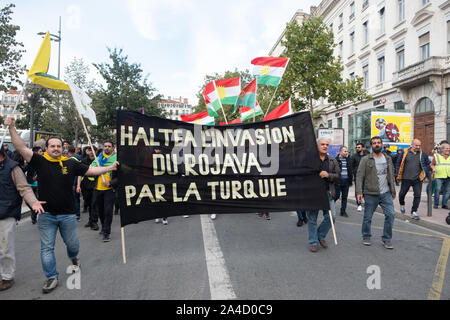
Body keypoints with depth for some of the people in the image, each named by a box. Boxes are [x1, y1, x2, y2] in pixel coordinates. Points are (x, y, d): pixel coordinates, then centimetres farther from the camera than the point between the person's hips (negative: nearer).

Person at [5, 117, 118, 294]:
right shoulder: (40, 161, -2)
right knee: (47, 248, 8)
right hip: (46, 215, -1)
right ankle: (52, 278, 22)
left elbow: (91, 170, 6)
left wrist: (109, 168, 1)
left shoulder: (70, 163, 1)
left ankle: (73, 258, 49)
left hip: (68, 214, 1)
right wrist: (12, 128, -19)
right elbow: (21, 148, -10)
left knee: (72, 244, 16)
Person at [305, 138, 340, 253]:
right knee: (312, 218, 4)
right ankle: (313, 242, 19)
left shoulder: (333, 161, 11)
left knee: (331, 216, -2)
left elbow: (338, 176, 6)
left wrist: (328, 175, -12)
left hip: (328, 193, 3)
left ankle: (321, 236, 23)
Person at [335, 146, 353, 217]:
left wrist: (351, 180, 15)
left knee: (345, 197, 7)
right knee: (337, 196, 0)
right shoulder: (336, 160, -6)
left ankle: (343, 211, 15)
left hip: (346, 181, 5)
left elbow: (350, 171, 19)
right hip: (338, 181, -5)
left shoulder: (348, 160, 12)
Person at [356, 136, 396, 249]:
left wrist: (393, 191, 15)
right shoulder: (365, 159, -3)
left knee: (390, 214, -5)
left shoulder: (388, 159, 12)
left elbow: (391, 176, 18)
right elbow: (359, 176, -7)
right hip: (370, 194, -3)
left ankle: (387, 239, 11)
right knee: (367, 217, 6)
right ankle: (366, 237, 25)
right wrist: (359, 192, -14)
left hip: (386, 193, 3)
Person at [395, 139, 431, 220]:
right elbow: (398, 163, 5)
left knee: (417, 195, -4)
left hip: (418, 179, 1)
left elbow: (428, 164, 16)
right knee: (402, 193, 10)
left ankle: (414, 212, 7)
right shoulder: (405, 152, -2)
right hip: (406, 178, -1)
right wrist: (397, 175, 3)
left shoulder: (423, 154, 3)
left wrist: (425, 174, 7)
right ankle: (402, 205, 40)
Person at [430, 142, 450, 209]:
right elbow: (432, 164, 9)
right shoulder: (437, 156, 6)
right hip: (439, 177, -3)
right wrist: (433, 168, -10)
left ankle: (444, 204, 12)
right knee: (437, 190, -9)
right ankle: (436, 204, 2)